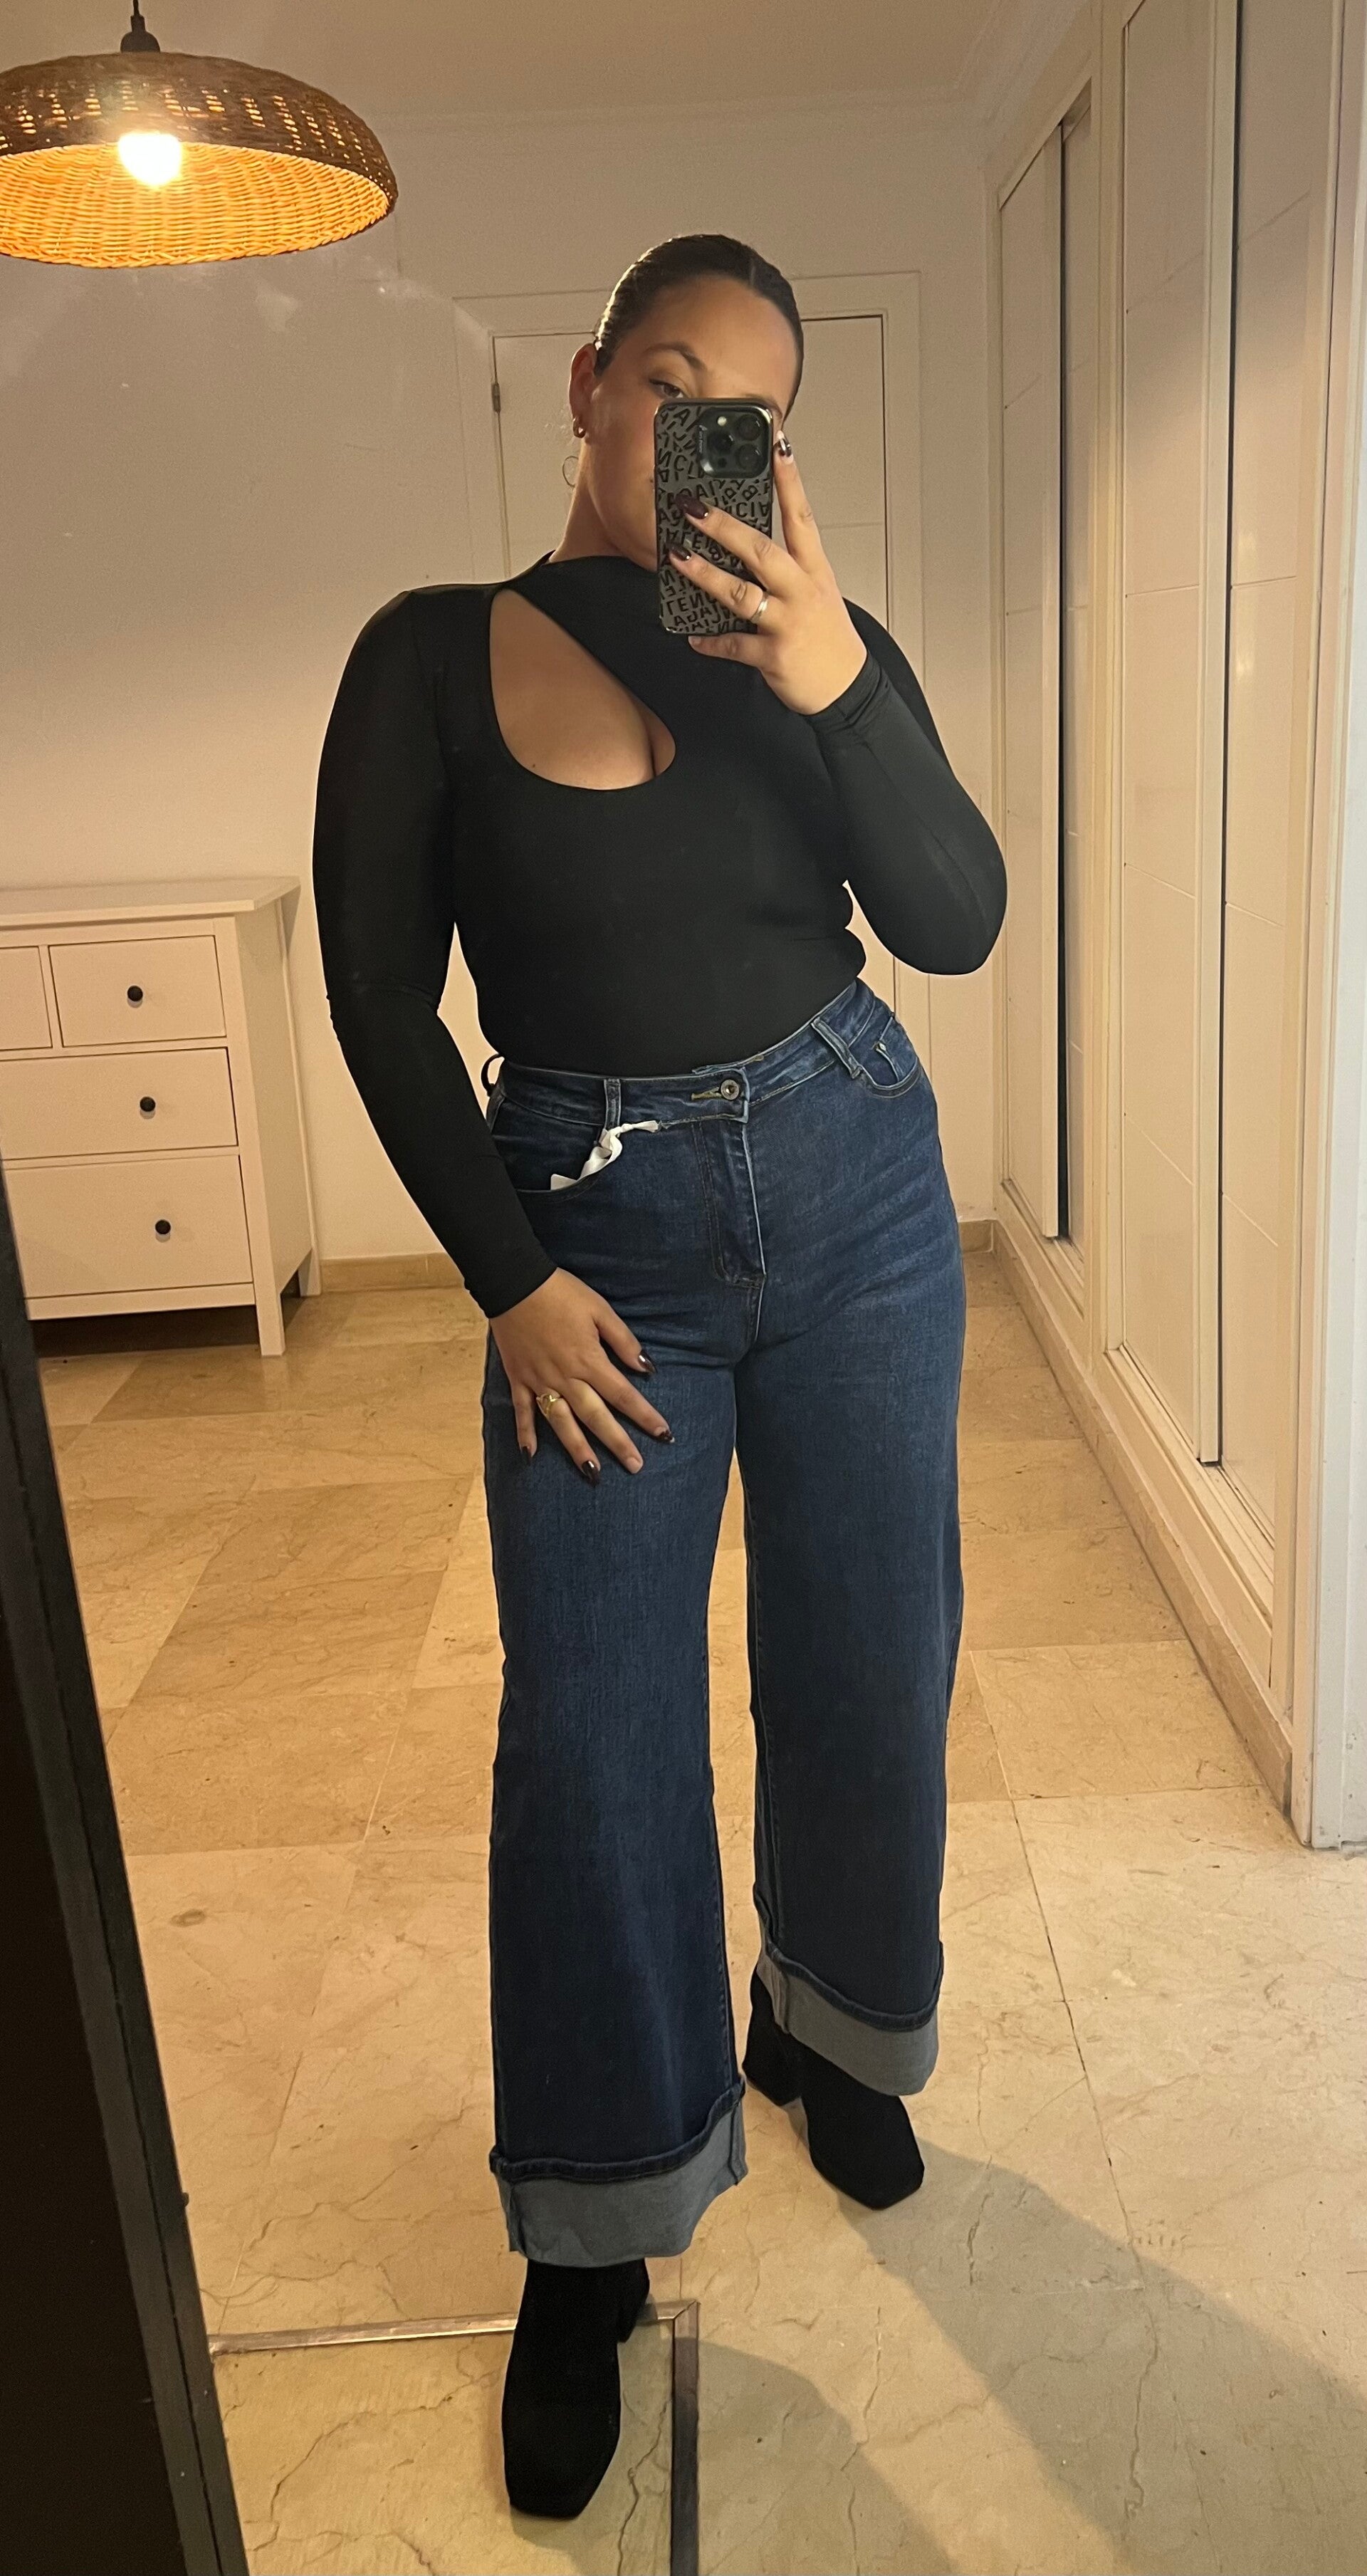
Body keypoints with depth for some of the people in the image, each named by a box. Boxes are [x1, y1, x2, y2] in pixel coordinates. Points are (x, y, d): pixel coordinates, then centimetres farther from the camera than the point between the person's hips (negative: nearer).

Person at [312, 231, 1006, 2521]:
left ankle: (831, 2030, 41)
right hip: (598, 1229, -2)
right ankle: (587, 2247, 19)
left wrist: (832, 684, -23)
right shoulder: (437, 658, -3)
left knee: (869, 1667, 11)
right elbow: (378, 1000, -4)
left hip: (851, 1189, 3)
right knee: (592, 1732, -1)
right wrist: (512, 1278, -8)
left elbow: (957, 924, -8)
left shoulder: (816, 639, 2)